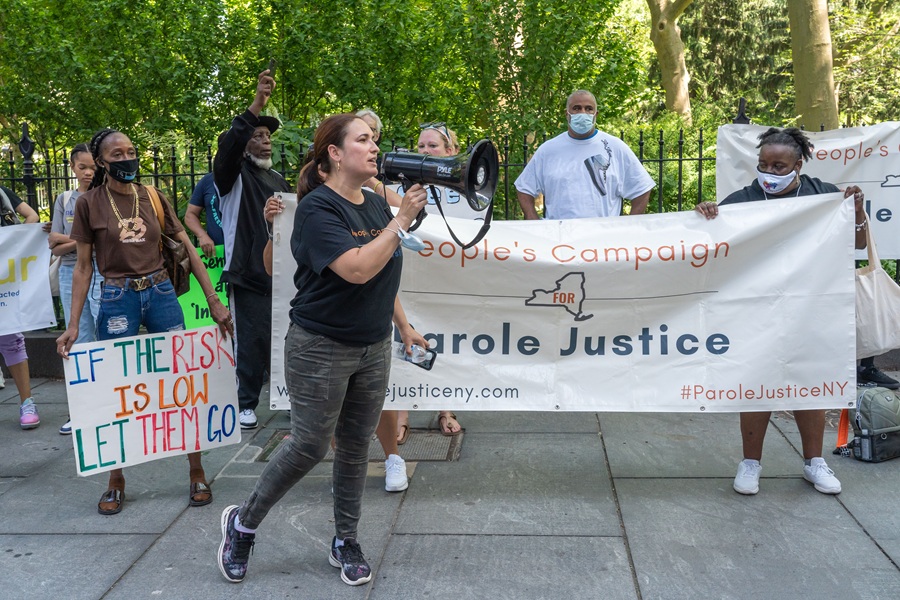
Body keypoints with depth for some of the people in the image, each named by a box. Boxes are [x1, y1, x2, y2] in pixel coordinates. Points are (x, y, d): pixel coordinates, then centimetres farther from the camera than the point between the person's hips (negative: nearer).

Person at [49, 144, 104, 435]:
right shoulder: (64, 199, 11)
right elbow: (55, 247, 4)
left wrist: (68, 240, -11)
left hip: (103, 273, -4)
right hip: (72, 274, 4)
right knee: (79, 343, 9)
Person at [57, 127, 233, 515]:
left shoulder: (153, 198, 4)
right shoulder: (89, 204, 0)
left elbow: (188, 250, 6)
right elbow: (83, 266, 1)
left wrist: (214, 301, 1)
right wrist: (73, 324, -6)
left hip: (161, 294, 2)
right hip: (117, 299, -1)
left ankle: (197, 473, 15)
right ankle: (116, 481, 21)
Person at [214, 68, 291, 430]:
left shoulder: (278, 181, 18)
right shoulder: (233, 174, -1)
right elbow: (227, 145, -23)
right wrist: (255, 107, -33)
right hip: (248, 275, -5)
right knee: (251, 342, -2)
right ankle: (246, 404, 11)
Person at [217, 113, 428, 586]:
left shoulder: (377, 205, 6)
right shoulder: (318, 208, -16)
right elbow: (357, 269, -29)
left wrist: (403, 325, 19)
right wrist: (402, 220, -25)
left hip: (373, 348, 7)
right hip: (321, 349, -7)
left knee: (355, 447, 13)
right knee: (309, 447, 1)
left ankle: (345, 542, 29)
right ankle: (242, 523, 24)